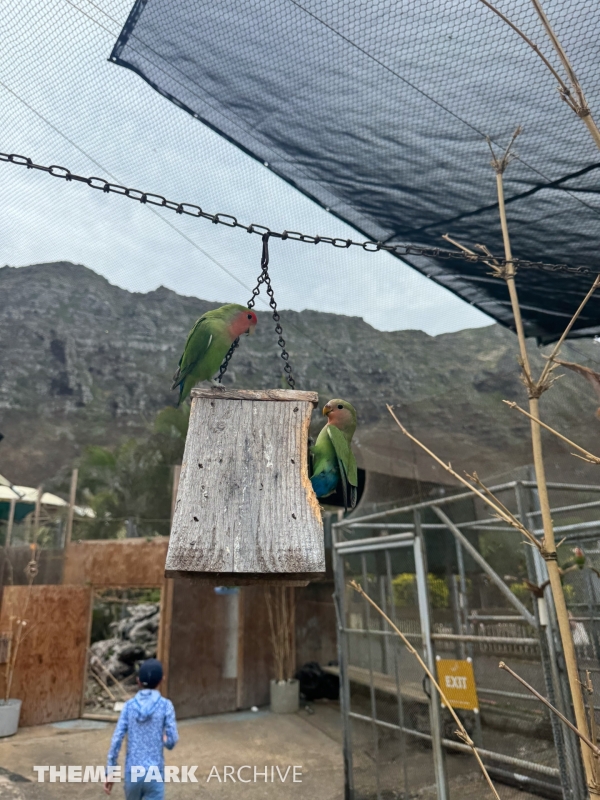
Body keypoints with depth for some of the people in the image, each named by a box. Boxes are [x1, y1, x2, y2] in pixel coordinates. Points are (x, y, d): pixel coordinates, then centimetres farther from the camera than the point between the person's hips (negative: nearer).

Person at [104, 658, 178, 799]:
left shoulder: (129, 705, -1)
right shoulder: (165, 705, -8)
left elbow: (116, 740, -4)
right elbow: (172, 741, -9)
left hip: (132, 773, 3)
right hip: (154, 774, -3)